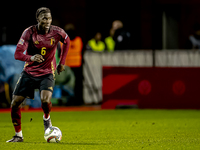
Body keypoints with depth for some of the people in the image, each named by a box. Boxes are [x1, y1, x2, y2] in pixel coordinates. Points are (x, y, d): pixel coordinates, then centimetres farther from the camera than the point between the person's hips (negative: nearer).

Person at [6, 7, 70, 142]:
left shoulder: (57, 32, -11)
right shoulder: (29, 32, -15)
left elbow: (67, 41, 13)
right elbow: (18, 54, -21)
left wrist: (62, 62, 11)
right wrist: (31, 58, -41)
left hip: (47, 73, -1)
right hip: (29, 73, 1)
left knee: (45, 100, -27)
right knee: (15, 103, -3)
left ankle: (47, 118, 9)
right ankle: (18, 135, 16)